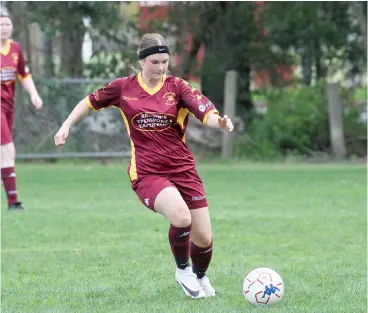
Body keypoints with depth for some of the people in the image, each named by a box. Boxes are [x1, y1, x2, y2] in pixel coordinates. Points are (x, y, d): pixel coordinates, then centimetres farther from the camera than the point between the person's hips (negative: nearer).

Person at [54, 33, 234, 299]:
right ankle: (183, 270, -1)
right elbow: (90, 102, 18)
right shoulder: (123, 88, 1)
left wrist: (220, 122, -37)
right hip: (147, 173, -2)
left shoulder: (177, 86, -2)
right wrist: (67, 125, 15)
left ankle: (201, 277, 35)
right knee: (181, 218, -30)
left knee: (204, 238, 0)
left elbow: (205, 112, -17)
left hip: (183, 168, 2)